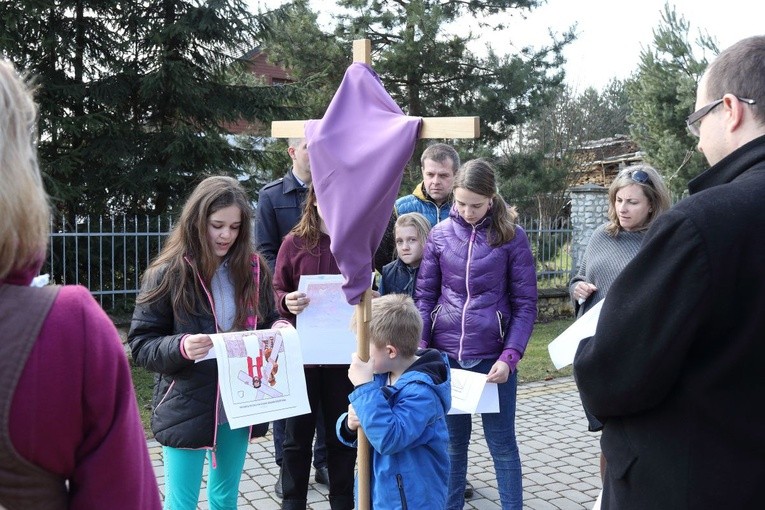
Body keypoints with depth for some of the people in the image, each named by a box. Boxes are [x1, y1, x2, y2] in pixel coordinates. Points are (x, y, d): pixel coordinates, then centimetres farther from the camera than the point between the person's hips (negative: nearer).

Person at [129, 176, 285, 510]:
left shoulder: (253, 269, 0)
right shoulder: (168, 273, -12)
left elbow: (269, 319, 14)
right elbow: (140, 344, -9)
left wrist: (279, 329, -9)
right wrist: (180, 347, -28)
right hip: (187, 407, -4)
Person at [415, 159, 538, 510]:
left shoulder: (512, 236, -4)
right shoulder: (440, 234, 2)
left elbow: (525, 303, -3)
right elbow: (425, 295, 6)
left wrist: (510, 356, -13)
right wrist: (419, 345, -6)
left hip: (492, 357, -2)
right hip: (445, 355, 2)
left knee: (502, 444, 7)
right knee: (451, 442, 13)